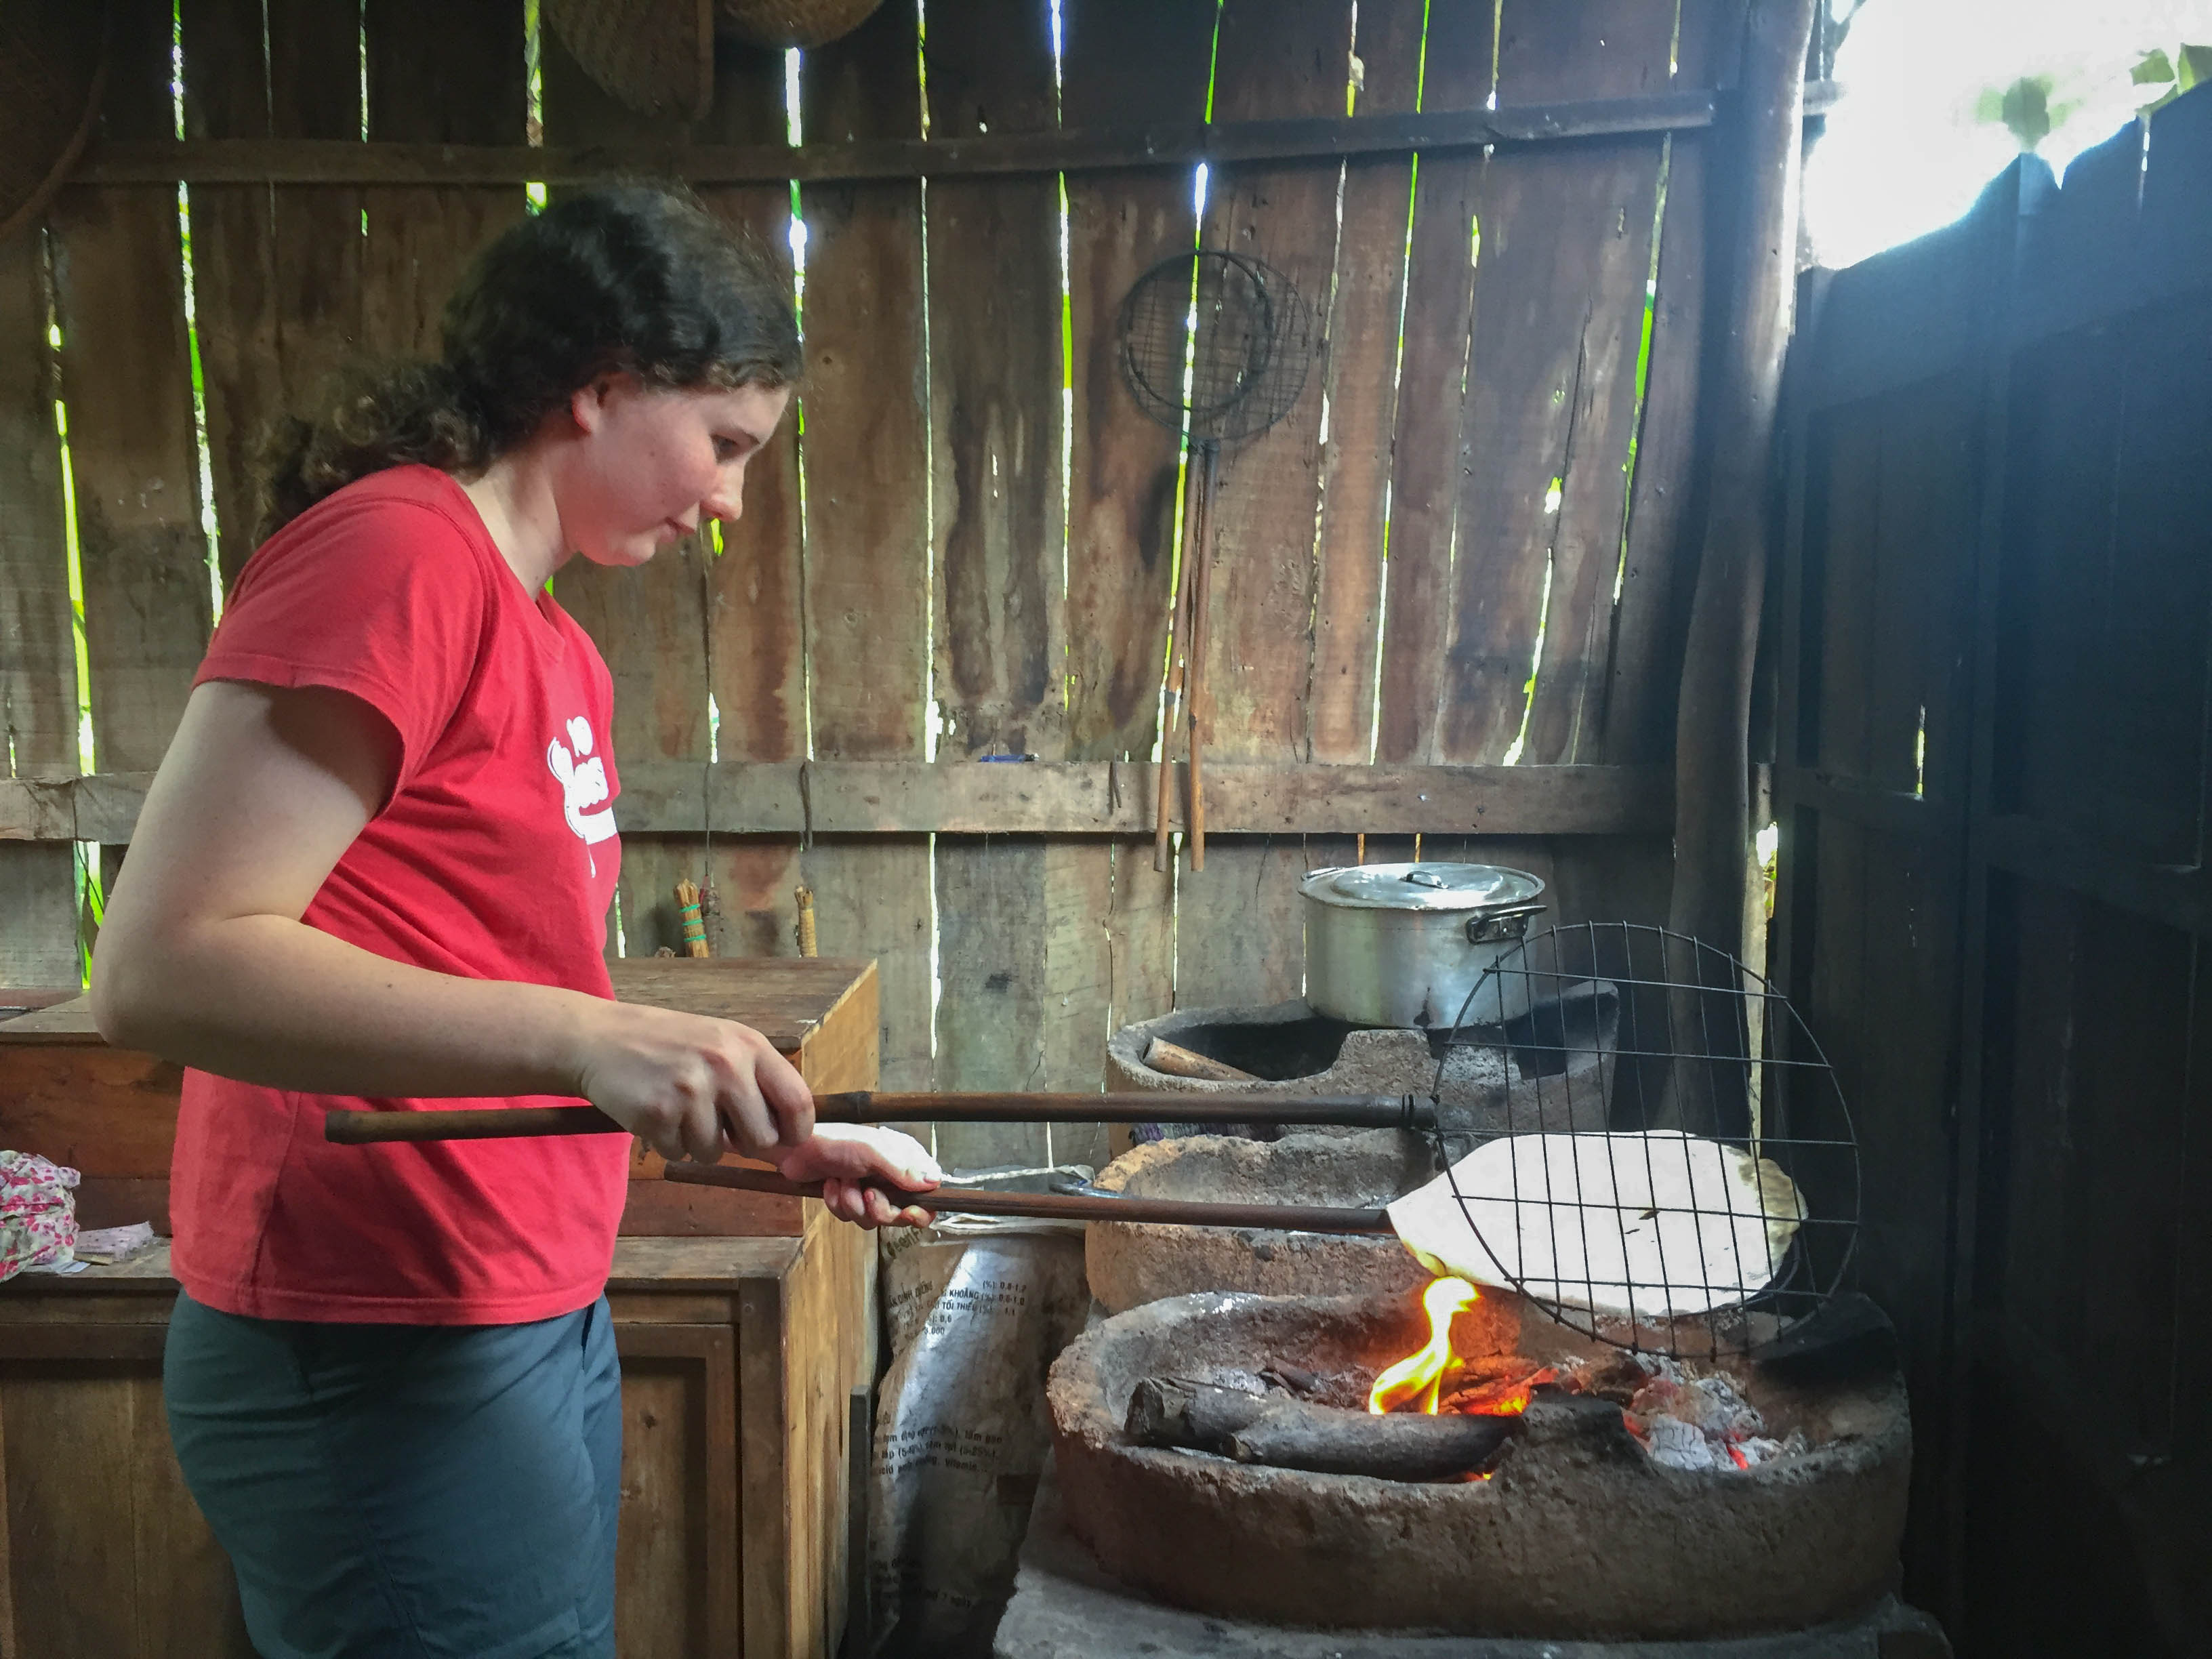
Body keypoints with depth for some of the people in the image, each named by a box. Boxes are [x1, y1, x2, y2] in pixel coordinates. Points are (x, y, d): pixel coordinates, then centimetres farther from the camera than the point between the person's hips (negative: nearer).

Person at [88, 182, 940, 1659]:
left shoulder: (558, 648, 13)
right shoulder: (392, 550, -14)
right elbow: (166, 964, -22)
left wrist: (786, 1135, 13)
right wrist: (585, 1037, -30)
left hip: (545, 1321, 9)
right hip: (382, 1362, -9)